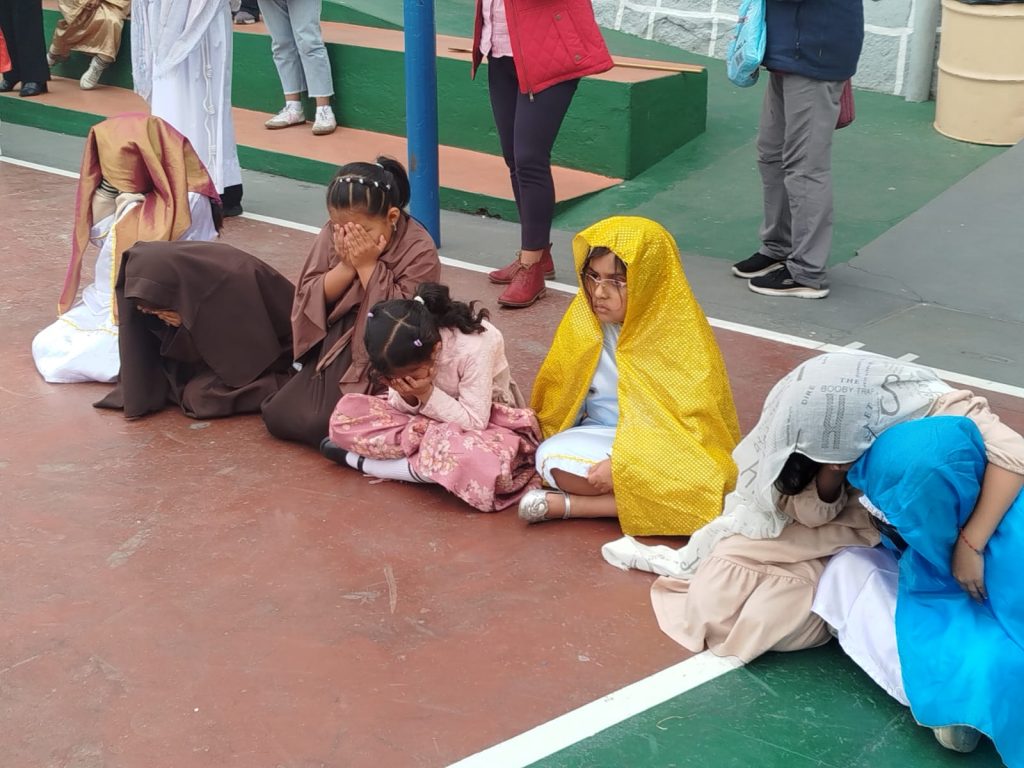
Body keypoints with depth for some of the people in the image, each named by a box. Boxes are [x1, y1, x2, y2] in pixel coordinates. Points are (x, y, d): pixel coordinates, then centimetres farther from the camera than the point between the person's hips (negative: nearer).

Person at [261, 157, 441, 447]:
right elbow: (308, 299, -4)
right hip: (336, 353, 6)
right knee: (277, 416, -2)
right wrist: (346, 266, -20)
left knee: (318, 425, -20)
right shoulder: (333, 234, -5)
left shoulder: (420, 251, -18)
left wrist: (368, 266, -25)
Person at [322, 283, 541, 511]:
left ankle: (362, 461, -22)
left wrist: (427, 394, -34)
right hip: (429, 419, 4)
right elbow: (403, 409, -7)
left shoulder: (474, 347, -32)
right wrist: (408, 397, -29)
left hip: (485, 420, -4)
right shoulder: (407, 353, -19)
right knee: (346, 413, -14)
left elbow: (474, 422, -27)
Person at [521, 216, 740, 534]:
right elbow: (560, 392, 7)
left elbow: (690, 425, -20)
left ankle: (566, 504, -25)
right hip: (604, 436, 3)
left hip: (669, 448, -2)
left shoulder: (683, 335, -17)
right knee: (551, 458, -26)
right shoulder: (585, 317, -5)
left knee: (699, 493, -35)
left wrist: (623, 464, -27)